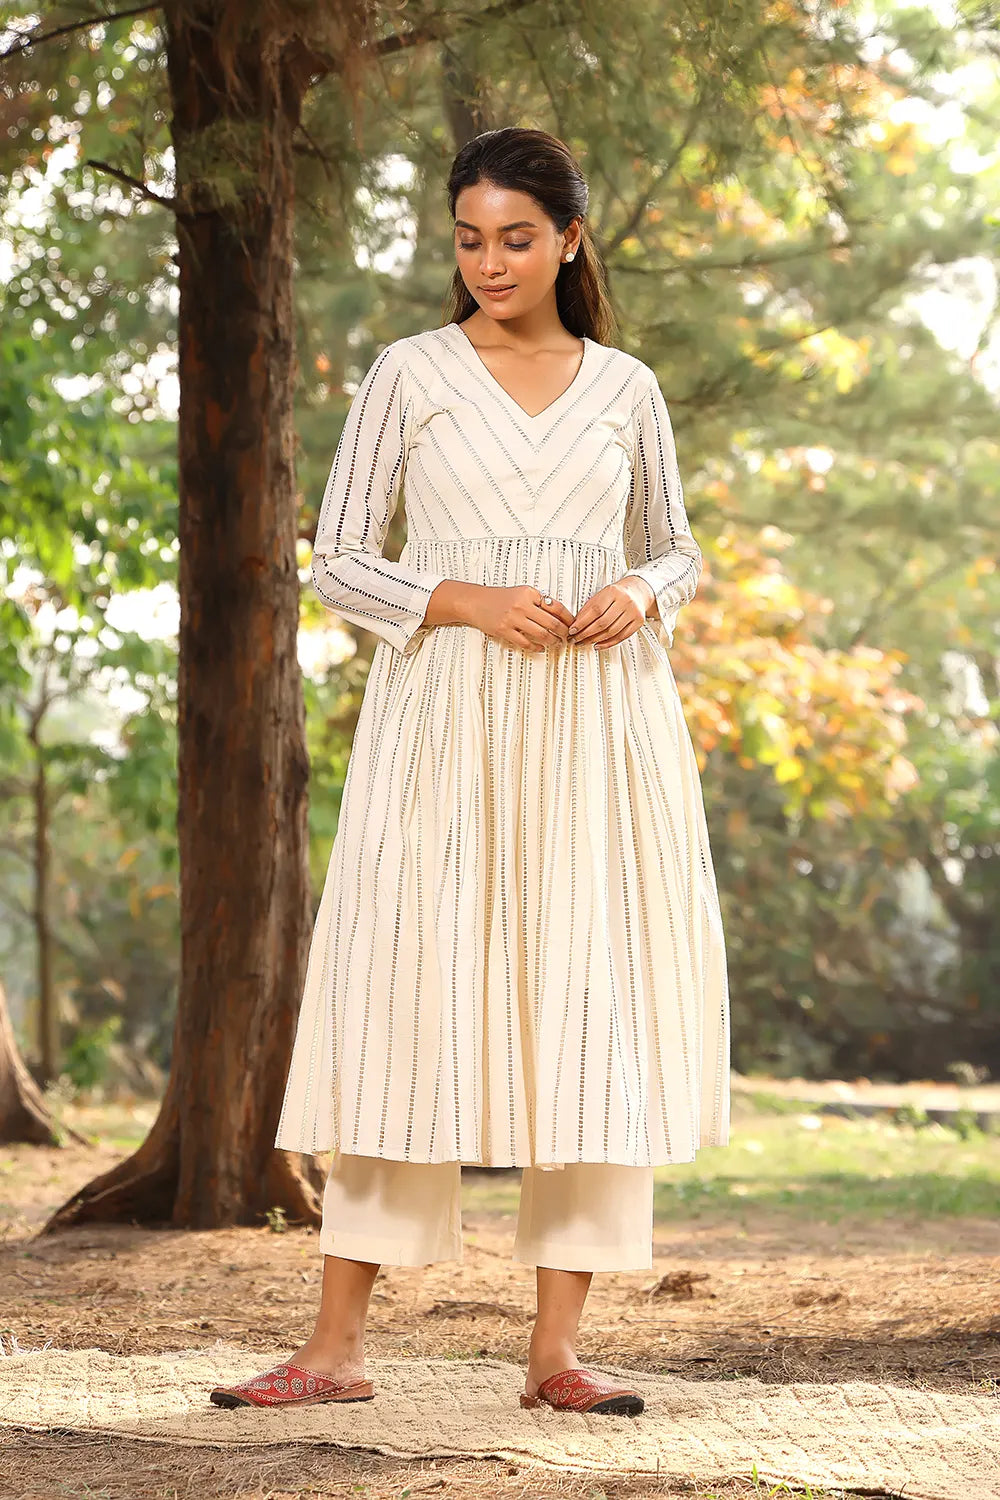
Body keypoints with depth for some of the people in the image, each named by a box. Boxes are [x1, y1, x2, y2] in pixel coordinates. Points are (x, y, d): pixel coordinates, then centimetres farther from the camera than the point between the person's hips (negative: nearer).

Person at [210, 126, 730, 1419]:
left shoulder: (625, 390, 12)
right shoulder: (410, 376, 6)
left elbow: (677, 551, 20)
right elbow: (338, 560, 4)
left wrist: (637, 598, -3)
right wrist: (465, 599, -12)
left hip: (596, 720, 2)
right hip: (448, 719, -2)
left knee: (593, 1005, -2)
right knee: (410, 998, -7)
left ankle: (557, 1350, 4)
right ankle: (338, 1346, -3)